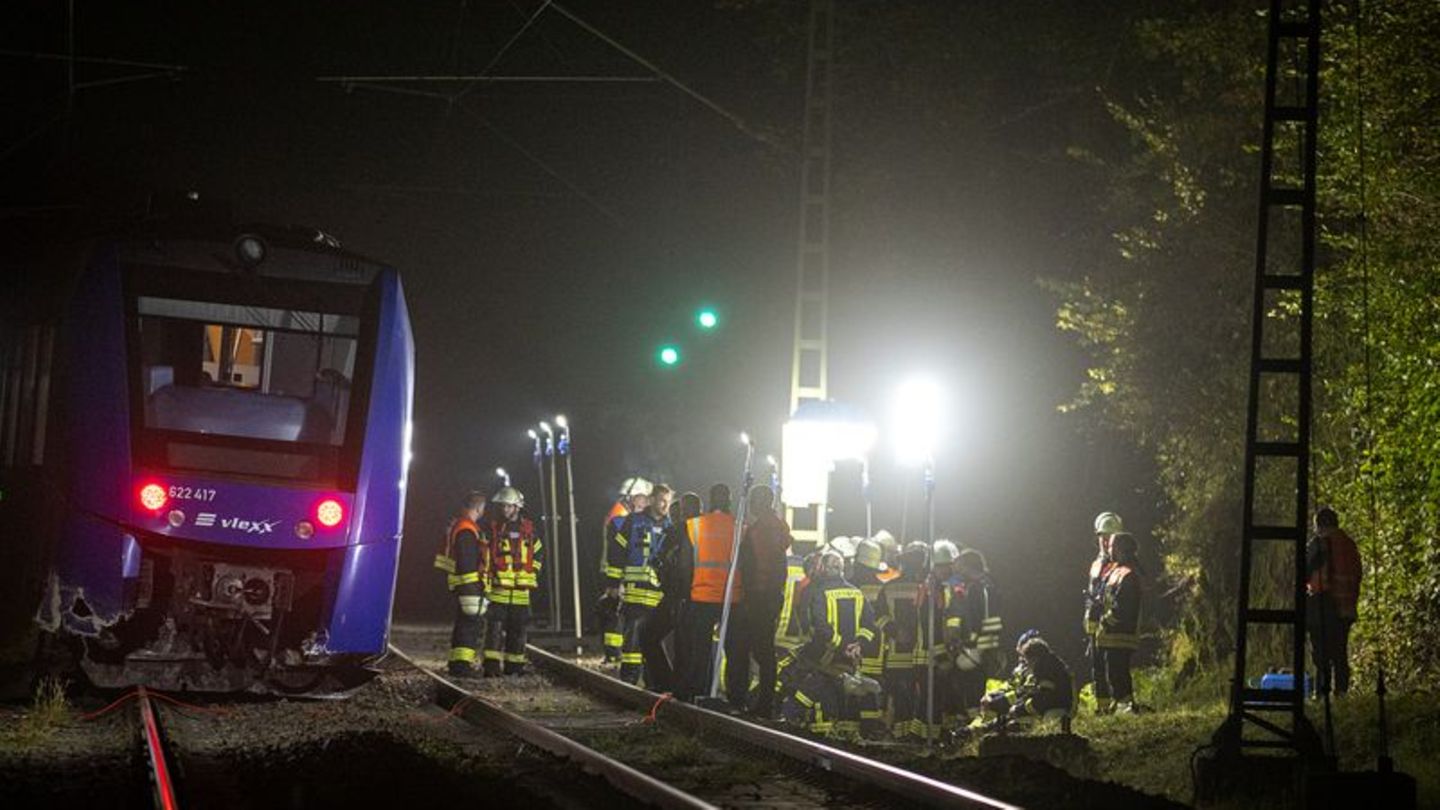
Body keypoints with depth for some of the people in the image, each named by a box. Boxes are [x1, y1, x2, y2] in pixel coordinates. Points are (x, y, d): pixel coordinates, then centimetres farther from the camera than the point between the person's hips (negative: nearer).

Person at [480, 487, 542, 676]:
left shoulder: (528, 530, 9)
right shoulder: (490, 529, -2)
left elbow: (538, 552, 22)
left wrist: (532, 575, 12)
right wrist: (484, 584, -12)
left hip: (520, 590, 4)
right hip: (497, 588, -4)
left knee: (518, 630, 10)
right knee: (494, 628, -10)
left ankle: (514, 666, 19)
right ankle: (491, 666, -11)